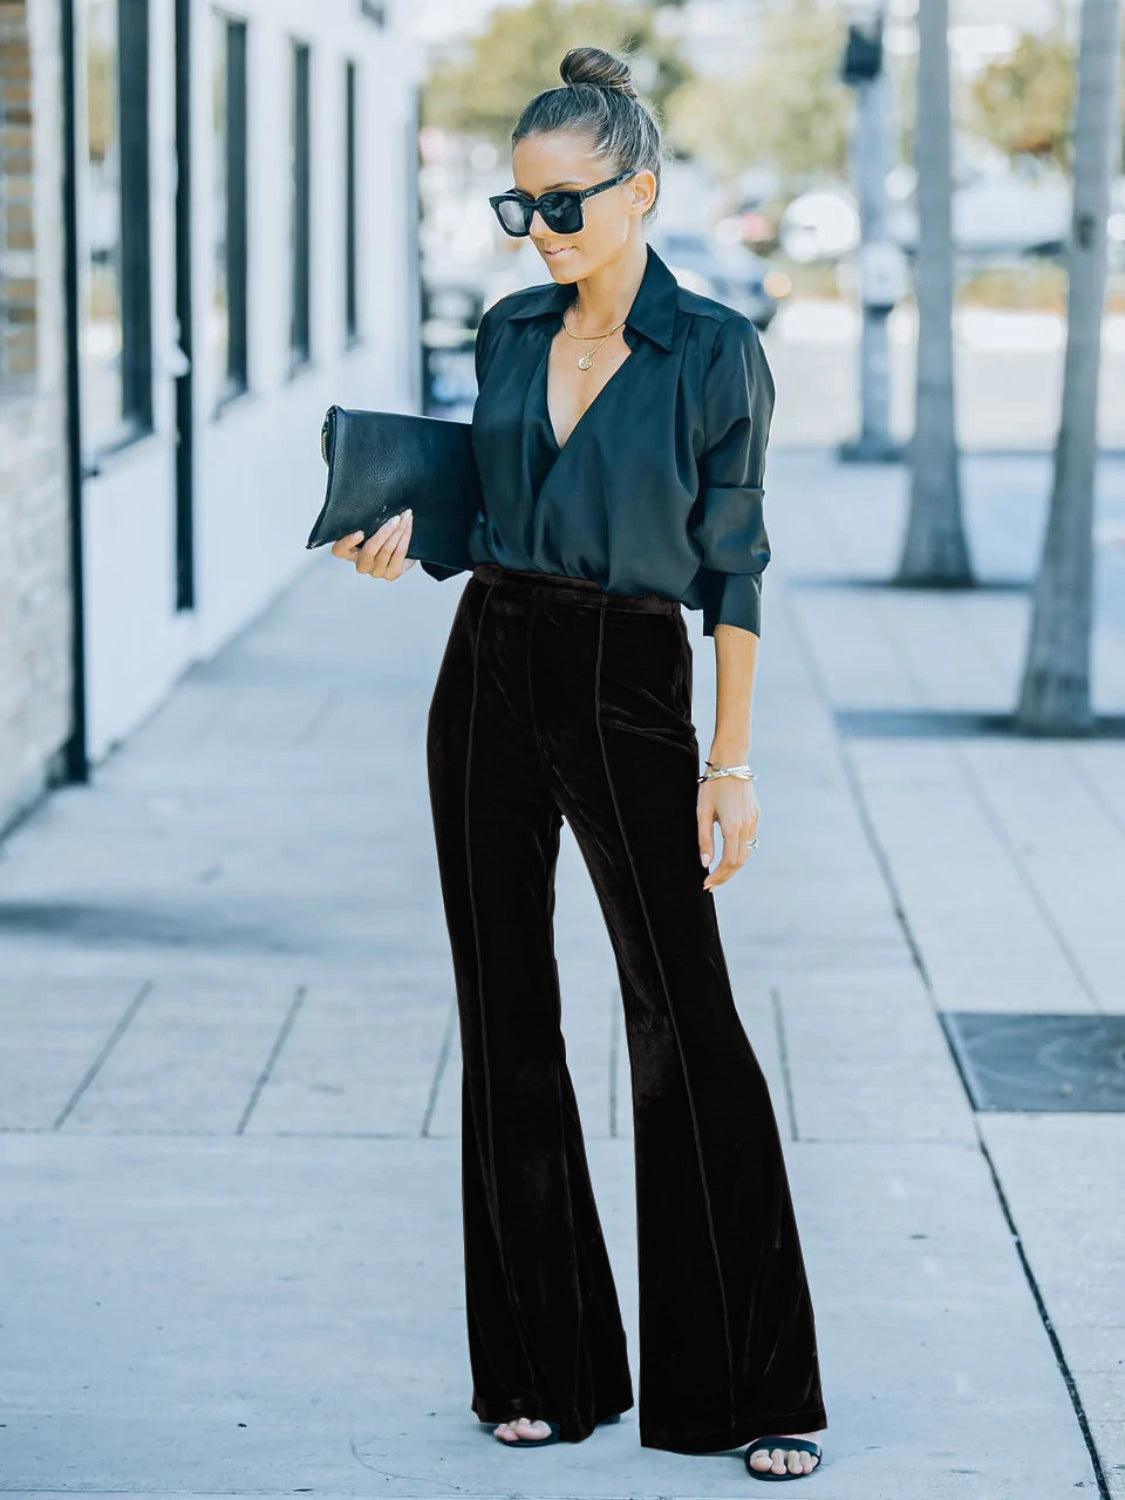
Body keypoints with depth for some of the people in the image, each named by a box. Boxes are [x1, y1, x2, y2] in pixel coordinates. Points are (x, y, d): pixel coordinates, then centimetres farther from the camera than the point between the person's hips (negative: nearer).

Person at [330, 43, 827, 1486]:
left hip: (630, 688, -5)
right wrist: (409, 529, -4)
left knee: (686, 1019, -6)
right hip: (489, 677, 5)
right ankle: (547, 1365, 17)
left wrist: (731, 759, -8)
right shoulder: (508, 333, 8)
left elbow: (731, 565, -5)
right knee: (506, 1021, 7)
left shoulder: (714, 351, -6)